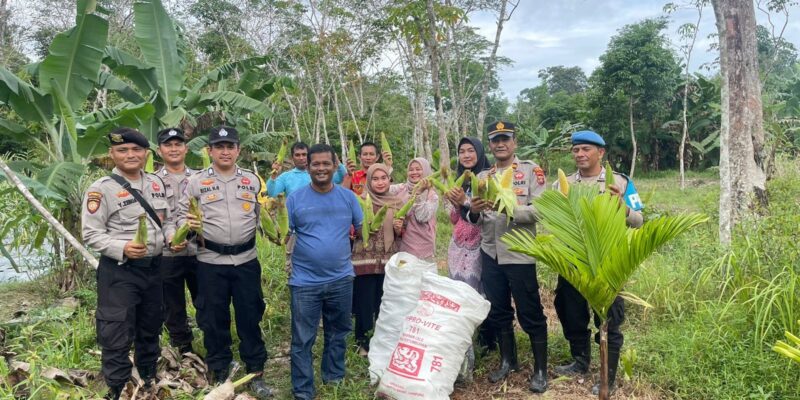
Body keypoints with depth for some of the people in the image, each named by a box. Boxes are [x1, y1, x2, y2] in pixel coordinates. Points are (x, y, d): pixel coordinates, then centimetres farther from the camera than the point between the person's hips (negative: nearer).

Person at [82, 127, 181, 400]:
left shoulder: (156, 183, 8)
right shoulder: (101, 189, -12)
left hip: (154, 267, 6)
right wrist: (122, 249, -27)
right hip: (119, 272, -6)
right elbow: (90, 234, -13)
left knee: (150, 330, 20)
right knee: (117, 336, -1)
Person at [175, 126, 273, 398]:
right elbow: (182, 215, 4)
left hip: (246, 260, 1)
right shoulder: (197, 181, 2)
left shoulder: (252, 180, 7)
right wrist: (189, 225, -17)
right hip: (211, 262, -1)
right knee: (214, 319, 9)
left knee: (250, 317, 8)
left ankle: (256, 374, 22)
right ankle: (219, 374, 26)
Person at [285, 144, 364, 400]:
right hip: (305, 281, -2)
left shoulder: (348, 197, 1)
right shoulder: (295, 198, -4)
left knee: (337, 334, 18)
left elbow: (362, 228, 9)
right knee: (302, 340, 4)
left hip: (341, 279, 2)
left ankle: (334, 378, 38)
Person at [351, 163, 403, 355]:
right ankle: (363, 342, 19)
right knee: (365, 303, 3)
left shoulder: (397, 202, 5)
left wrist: (399, 229, -10)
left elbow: (400, 234, 12)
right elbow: (354, 231, -2)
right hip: (365, 260, -2)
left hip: (389, 261, 3)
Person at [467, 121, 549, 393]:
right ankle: (508, 360, 32)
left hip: (519, 253, -5)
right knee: (498, 311, 15)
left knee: (530, 313, 3)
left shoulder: (531, 171, -4)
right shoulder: (482, 177, 11)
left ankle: (540, 369, 16)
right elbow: (475, 220, 9)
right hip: (490, 254, 5)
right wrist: (474, 211, -15)